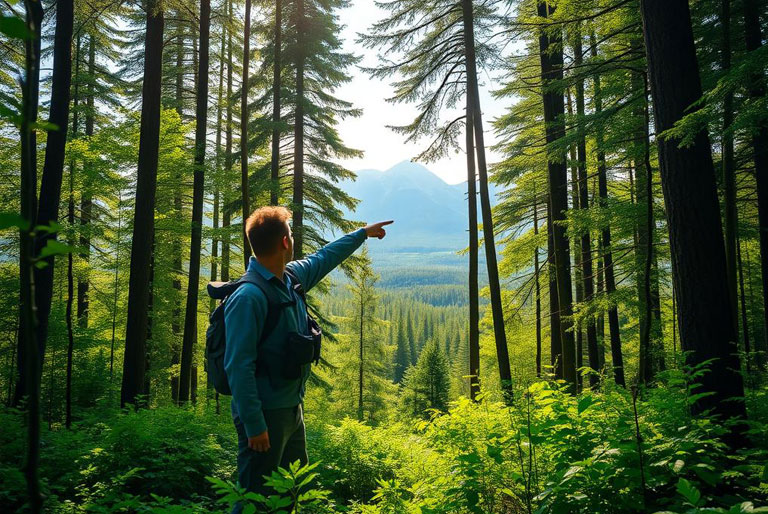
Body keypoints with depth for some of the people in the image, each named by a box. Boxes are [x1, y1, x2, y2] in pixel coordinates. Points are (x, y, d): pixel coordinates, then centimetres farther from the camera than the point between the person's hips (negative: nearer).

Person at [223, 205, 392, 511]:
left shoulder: (292, 277, 3)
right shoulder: (248, 297, -23)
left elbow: (324, 258, 22)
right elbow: (239, 366, -25)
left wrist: (363, 233, 33)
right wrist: (254, 424, -25)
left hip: (292, 409, 9)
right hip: (265, 416, -9)